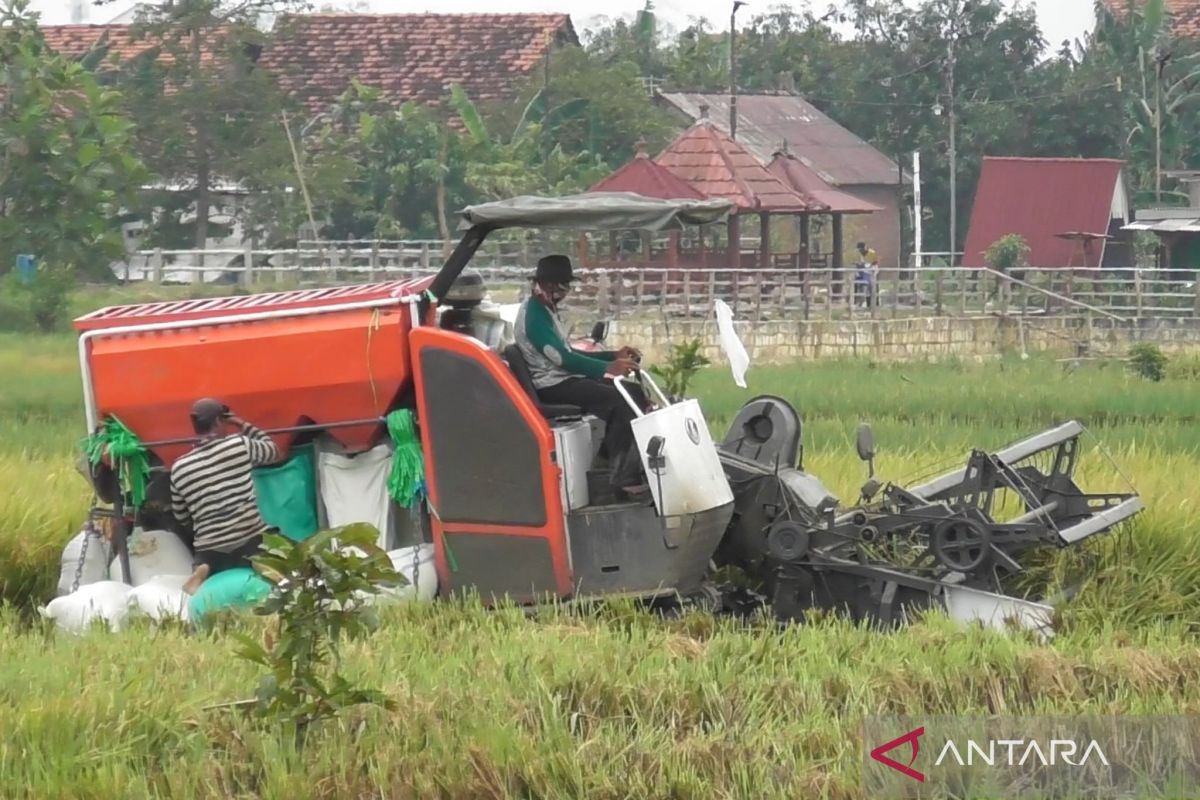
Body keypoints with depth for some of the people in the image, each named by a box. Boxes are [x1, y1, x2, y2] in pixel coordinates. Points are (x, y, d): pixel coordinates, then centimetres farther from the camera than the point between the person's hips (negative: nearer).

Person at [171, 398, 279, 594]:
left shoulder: (179, 469, 4)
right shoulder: (239, 445, -4)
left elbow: (181, 516, 15)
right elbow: (273, 451, 17)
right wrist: (244, 426, 26)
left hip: (209, 552, 2)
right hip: (252, 542, -2)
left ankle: (205, 573, -11)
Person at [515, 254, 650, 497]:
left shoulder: (546, 311, 18)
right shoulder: (533, 314, -16)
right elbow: (561, 358, -26)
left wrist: (614, 356, 14)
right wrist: (608, 368, -33)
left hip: (565, 378, 10)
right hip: (552, 386, -10)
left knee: (634, 392, 3)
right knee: (619, 401, -25)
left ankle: (635, 466, -1)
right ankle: (622, 478, -26)